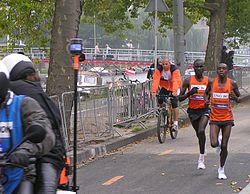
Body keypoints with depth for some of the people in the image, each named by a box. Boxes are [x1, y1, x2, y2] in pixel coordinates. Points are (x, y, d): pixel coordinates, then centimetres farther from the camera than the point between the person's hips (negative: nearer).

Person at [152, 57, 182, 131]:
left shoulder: (175, 70, -25)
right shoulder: (159, 69, -17)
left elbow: (176, 81, -37)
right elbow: (155, 80, -28)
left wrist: (174, 91, -52)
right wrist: (154, 91, -41)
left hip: (174, 88, -3)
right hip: (164, 87, 3)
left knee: (174, 104, -14)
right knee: (160, 99, -22)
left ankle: (175, 123, -7)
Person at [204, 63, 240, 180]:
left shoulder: (232, 84, -3)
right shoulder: (212, 82, -2)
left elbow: (239, 99, 9)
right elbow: (206, 92, 18)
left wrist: (235, 97, -14)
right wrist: (206, 100, -4)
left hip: (227, 118, 0)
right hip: (215, 118, 0)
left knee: (224, 147, 0)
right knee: (214, 144, -14)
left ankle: (221, 169, 20)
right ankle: (218, 141, 25)